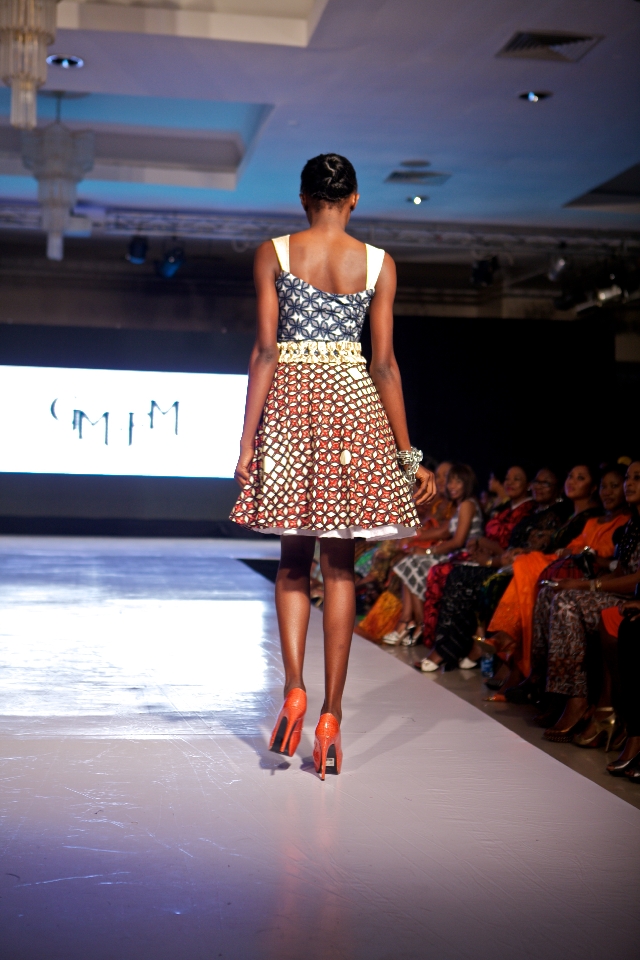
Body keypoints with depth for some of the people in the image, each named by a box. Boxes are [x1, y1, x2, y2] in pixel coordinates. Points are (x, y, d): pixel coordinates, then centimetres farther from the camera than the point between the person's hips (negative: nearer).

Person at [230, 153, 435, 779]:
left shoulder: (273, 254, 2)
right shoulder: (377, 263, 4)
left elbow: (265, 352, -3)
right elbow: (384, 364, 2)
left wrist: (247, 441, -1)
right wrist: (408, 455, 6)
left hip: (289, 401, 0)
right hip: (351, 403, 0)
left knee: (293, 558, 13)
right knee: (339, 565, 5)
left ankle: (293, 689, -2)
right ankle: (331, 716, 4)